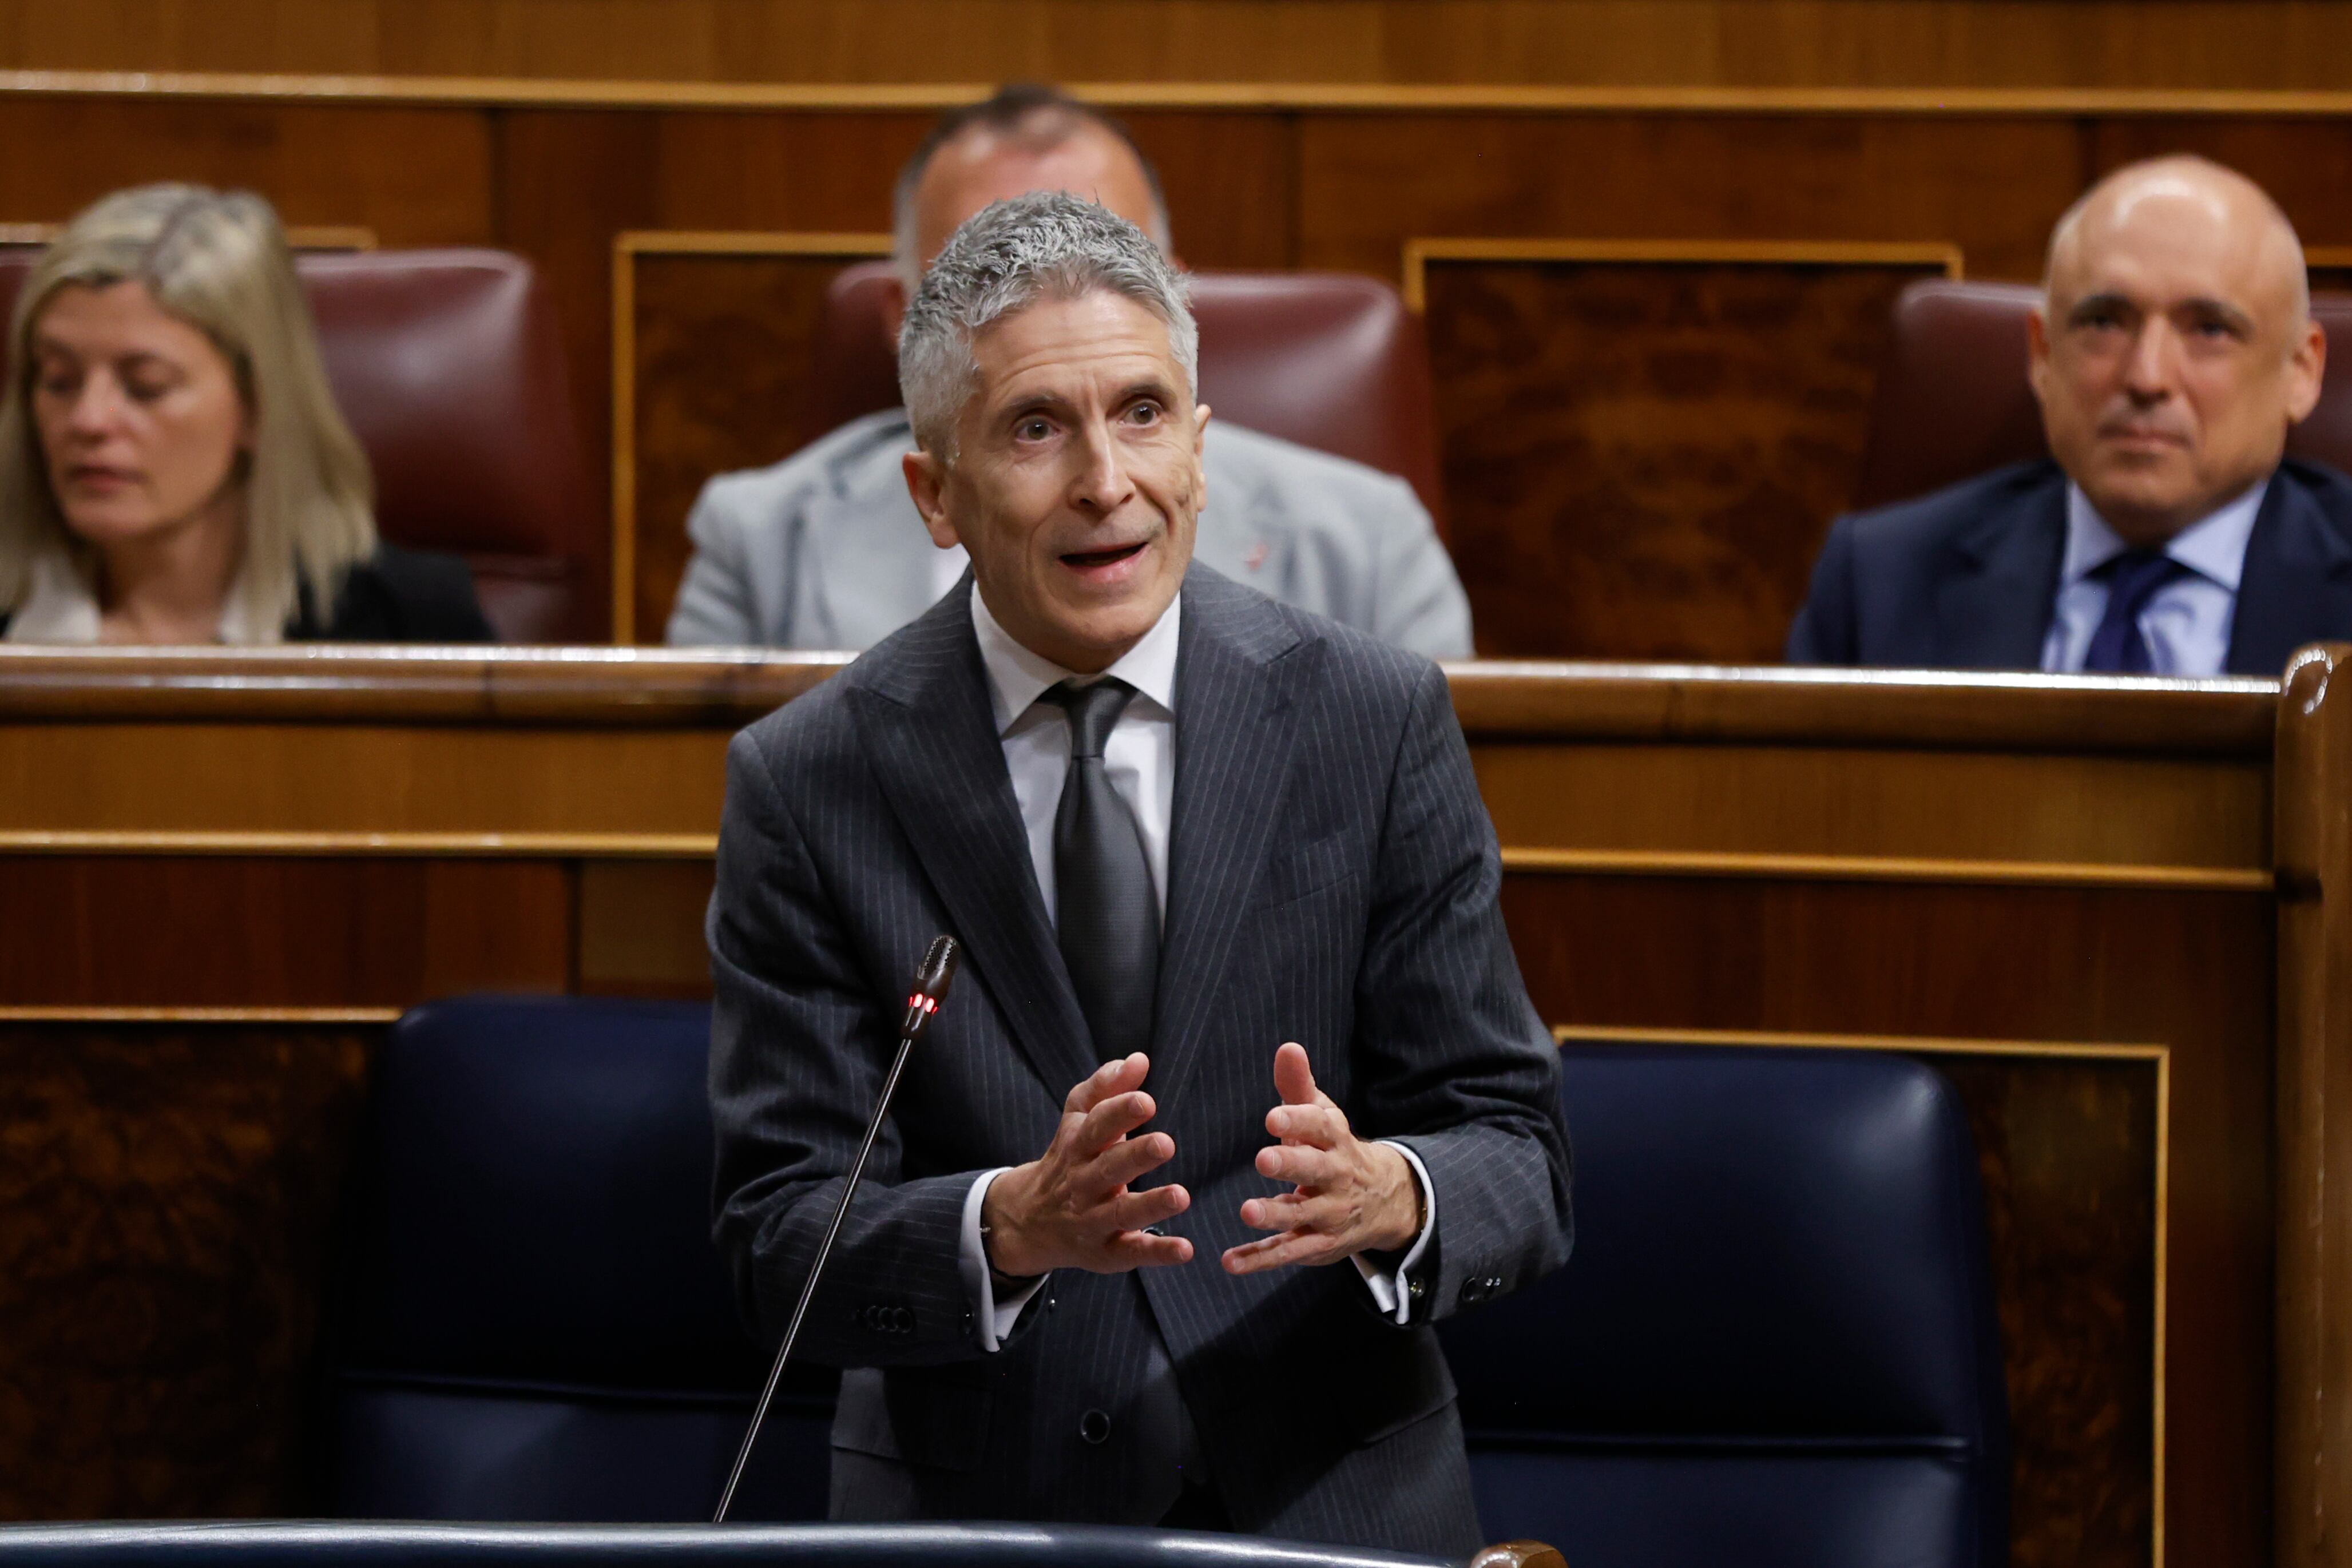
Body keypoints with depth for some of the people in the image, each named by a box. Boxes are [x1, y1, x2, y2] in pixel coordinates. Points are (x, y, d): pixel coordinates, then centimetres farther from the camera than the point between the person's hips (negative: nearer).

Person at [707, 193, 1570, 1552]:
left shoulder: (1377, 722, 0)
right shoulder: (810, 784, -1)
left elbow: (1521, 1167, 1)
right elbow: (781, 1242, -4)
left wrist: (1380, 1197, -21)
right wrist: (1014, 1225, -23)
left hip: (1329, 1505, 3)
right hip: (970, 1518, -3)